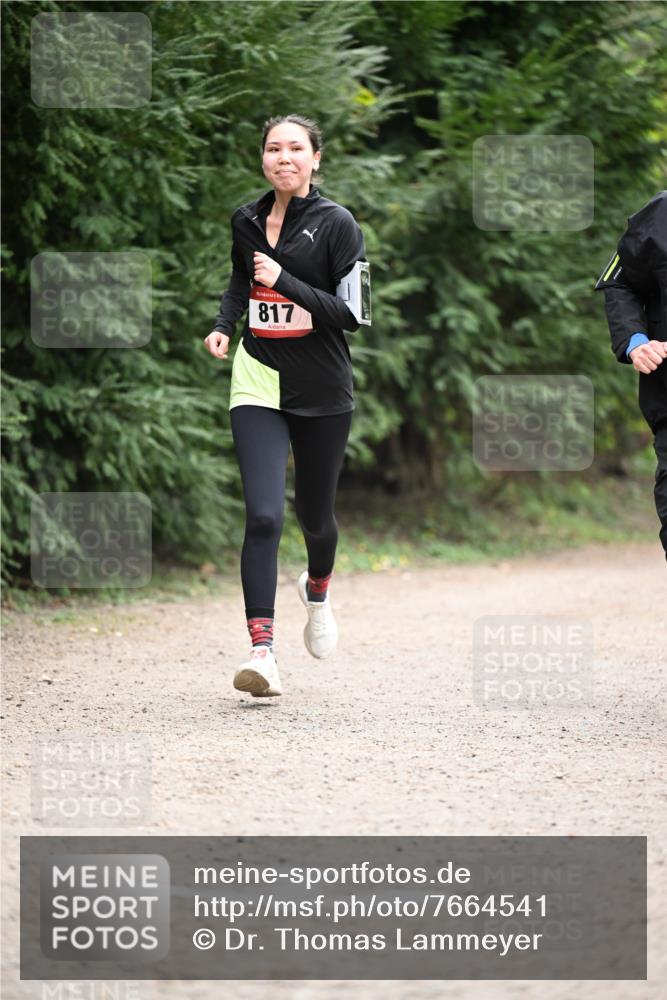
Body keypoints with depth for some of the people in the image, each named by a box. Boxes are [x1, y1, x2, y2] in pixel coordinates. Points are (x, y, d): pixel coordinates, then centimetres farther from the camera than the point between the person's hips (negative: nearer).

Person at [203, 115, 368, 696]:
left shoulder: (336, 224, -8)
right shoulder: (246, 221, 6)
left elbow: (353, 313, -14)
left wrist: (286, 283, -21)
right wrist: (223, 325, 9)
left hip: (322, 389, -2)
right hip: (259, 382, 2)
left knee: (314, 515, 14)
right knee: (263, 516, -15)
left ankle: (318, 591, 49)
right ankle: (262, 650, -18)